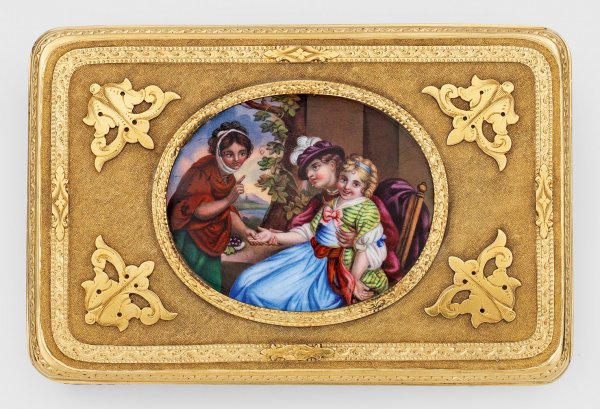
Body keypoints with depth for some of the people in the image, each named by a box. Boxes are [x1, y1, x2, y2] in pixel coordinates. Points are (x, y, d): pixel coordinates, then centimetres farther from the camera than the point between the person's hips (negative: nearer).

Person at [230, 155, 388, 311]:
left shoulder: (367, 209, -12)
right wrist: (274, 236, 0)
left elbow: (366, 250, -15)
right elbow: (308, 232, 11)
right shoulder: (330, 204, 11)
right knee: (249, 280, 3)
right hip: (312, 255, 8)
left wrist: (353, 282, -19)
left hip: (334, 270, -8)